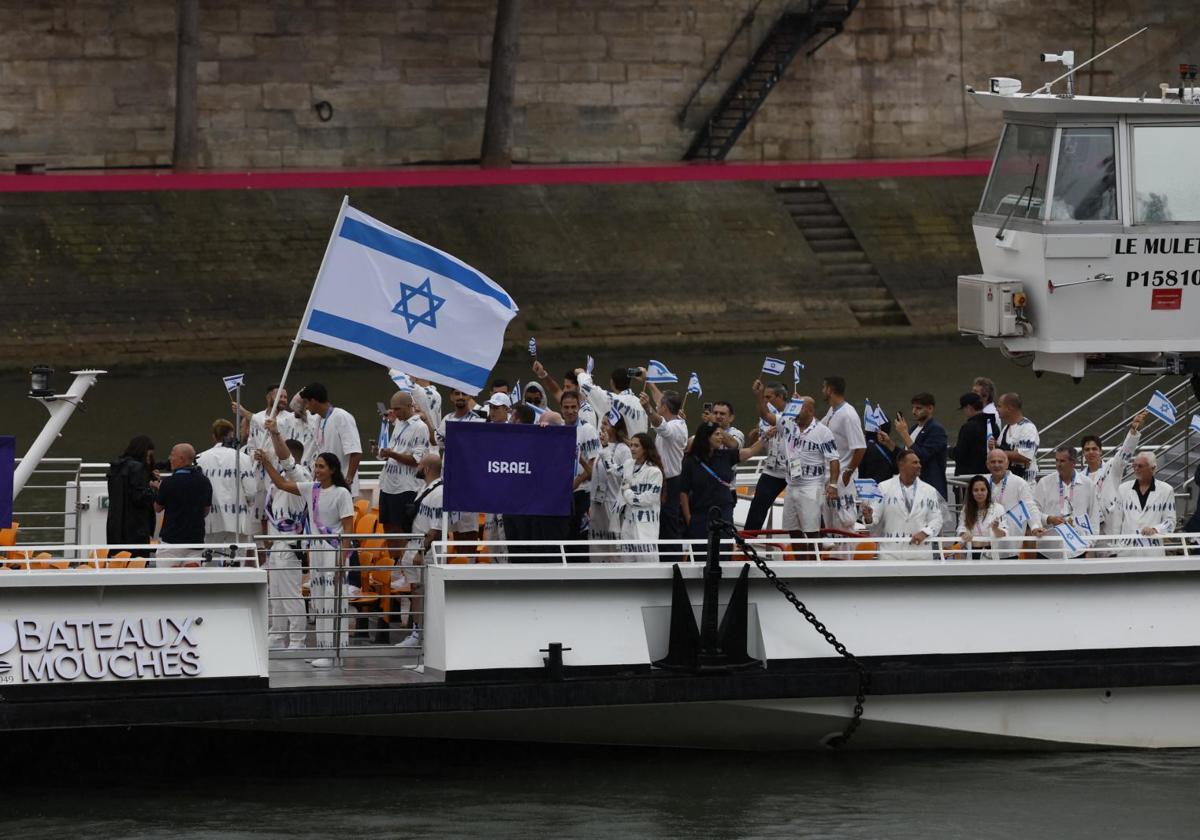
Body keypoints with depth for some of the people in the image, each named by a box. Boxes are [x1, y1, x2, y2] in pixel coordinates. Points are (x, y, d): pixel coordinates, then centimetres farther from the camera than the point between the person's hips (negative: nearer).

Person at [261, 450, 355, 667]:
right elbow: (282, 484, 16)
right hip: (316, 549, 8)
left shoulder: (341, 493, -9)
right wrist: (265, 463, 4)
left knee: (334, 602, -10)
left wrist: (342, 559, -18)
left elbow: (348, 528, -12)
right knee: (317, 601, 9)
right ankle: (324, 649, 15)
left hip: (334, 550, -8)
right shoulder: (311, 489, 11)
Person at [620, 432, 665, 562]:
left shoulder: (654, 471, -12)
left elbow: (649, 498, -16)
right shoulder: (627, 465, 9)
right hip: (628, 520, 7)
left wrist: (628, 493, -6)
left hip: (646, 523, -7)